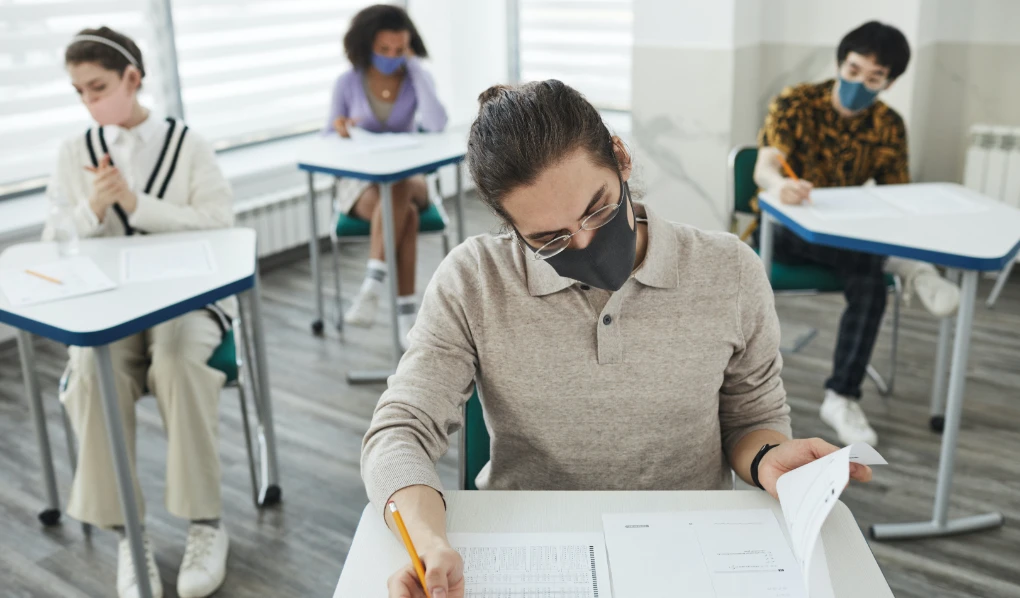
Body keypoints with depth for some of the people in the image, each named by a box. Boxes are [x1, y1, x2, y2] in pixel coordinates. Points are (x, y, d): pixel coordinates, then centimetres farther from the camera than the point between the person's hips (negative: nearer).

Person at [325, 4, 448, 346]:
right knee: (406, 214, -35)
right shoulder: (347, 84, -1)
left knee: (398, 188, -38)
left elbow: (437, 125, -20)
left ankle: (373, 286, -37)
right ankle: (406, 314, -36)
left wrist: (415, 67, -15)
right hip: (361, 182, -1)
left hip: (410, 178, 1)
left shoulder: (416, 81, 0)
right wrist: (339, 132, -21)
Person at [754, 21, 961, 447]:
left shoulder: (889, 126, 0)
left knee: (870, 282, -29)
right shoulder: (796, 104, -12)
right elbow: (764, 168, -27)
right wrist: (780, 186, -52)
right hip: (785, 228, -2)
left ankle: (841, 397, -23)